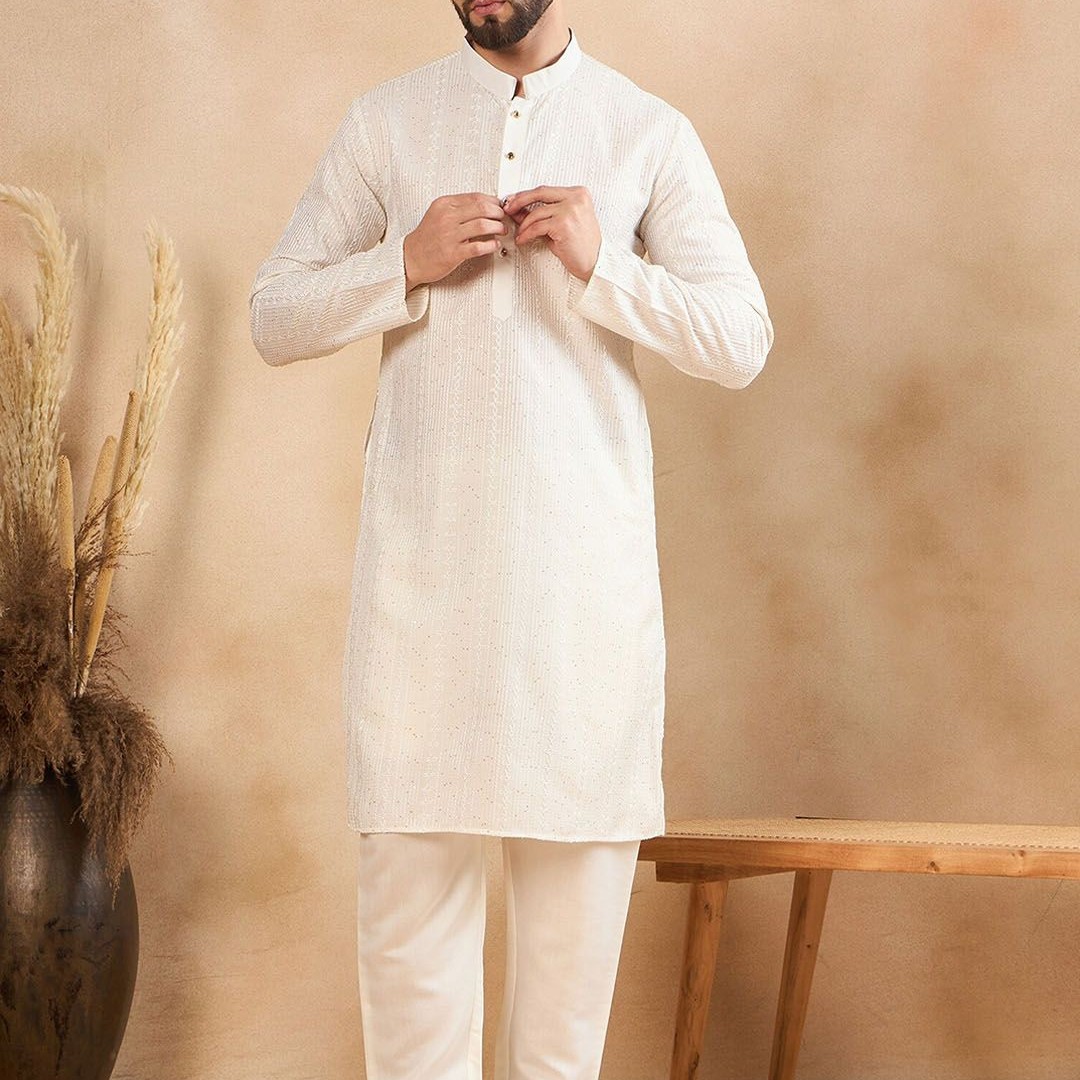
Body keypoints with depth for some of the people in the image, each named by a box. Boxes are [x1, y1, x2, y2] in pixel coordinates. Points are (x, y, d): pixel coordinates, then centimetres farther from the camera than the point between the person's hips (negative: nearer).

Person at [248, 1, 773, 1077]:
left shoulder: (651, 133, 6)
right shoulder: (384, 121, 9)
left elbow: (742, 341, 2)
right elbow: (273, 317, 6)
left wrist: (601, 263, -11)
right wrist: (407, 264, -10)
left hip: (585, 553, 0)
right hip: (422, 545, 1)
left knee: (577, 851, 3)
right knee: (408, 850, 0)